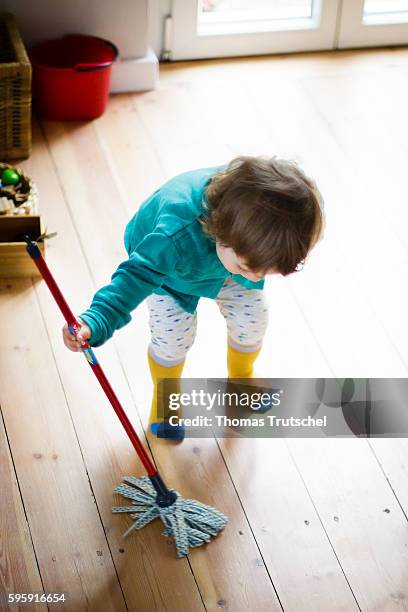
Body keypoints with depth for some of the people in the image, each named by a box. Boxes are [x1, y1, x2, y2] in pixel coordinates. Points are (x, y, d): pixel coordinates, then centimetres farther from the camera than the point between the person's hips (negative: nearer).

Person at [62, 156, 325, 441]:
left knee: (252, 317, 7)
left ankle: (241, 379, 40)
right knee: (173, 335, -9)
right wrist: (95, 321, -65)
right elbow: (136, 277, -51)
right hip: (169, 266, -4)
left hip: (221, 257, 4)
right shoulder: (177, 237, -52)